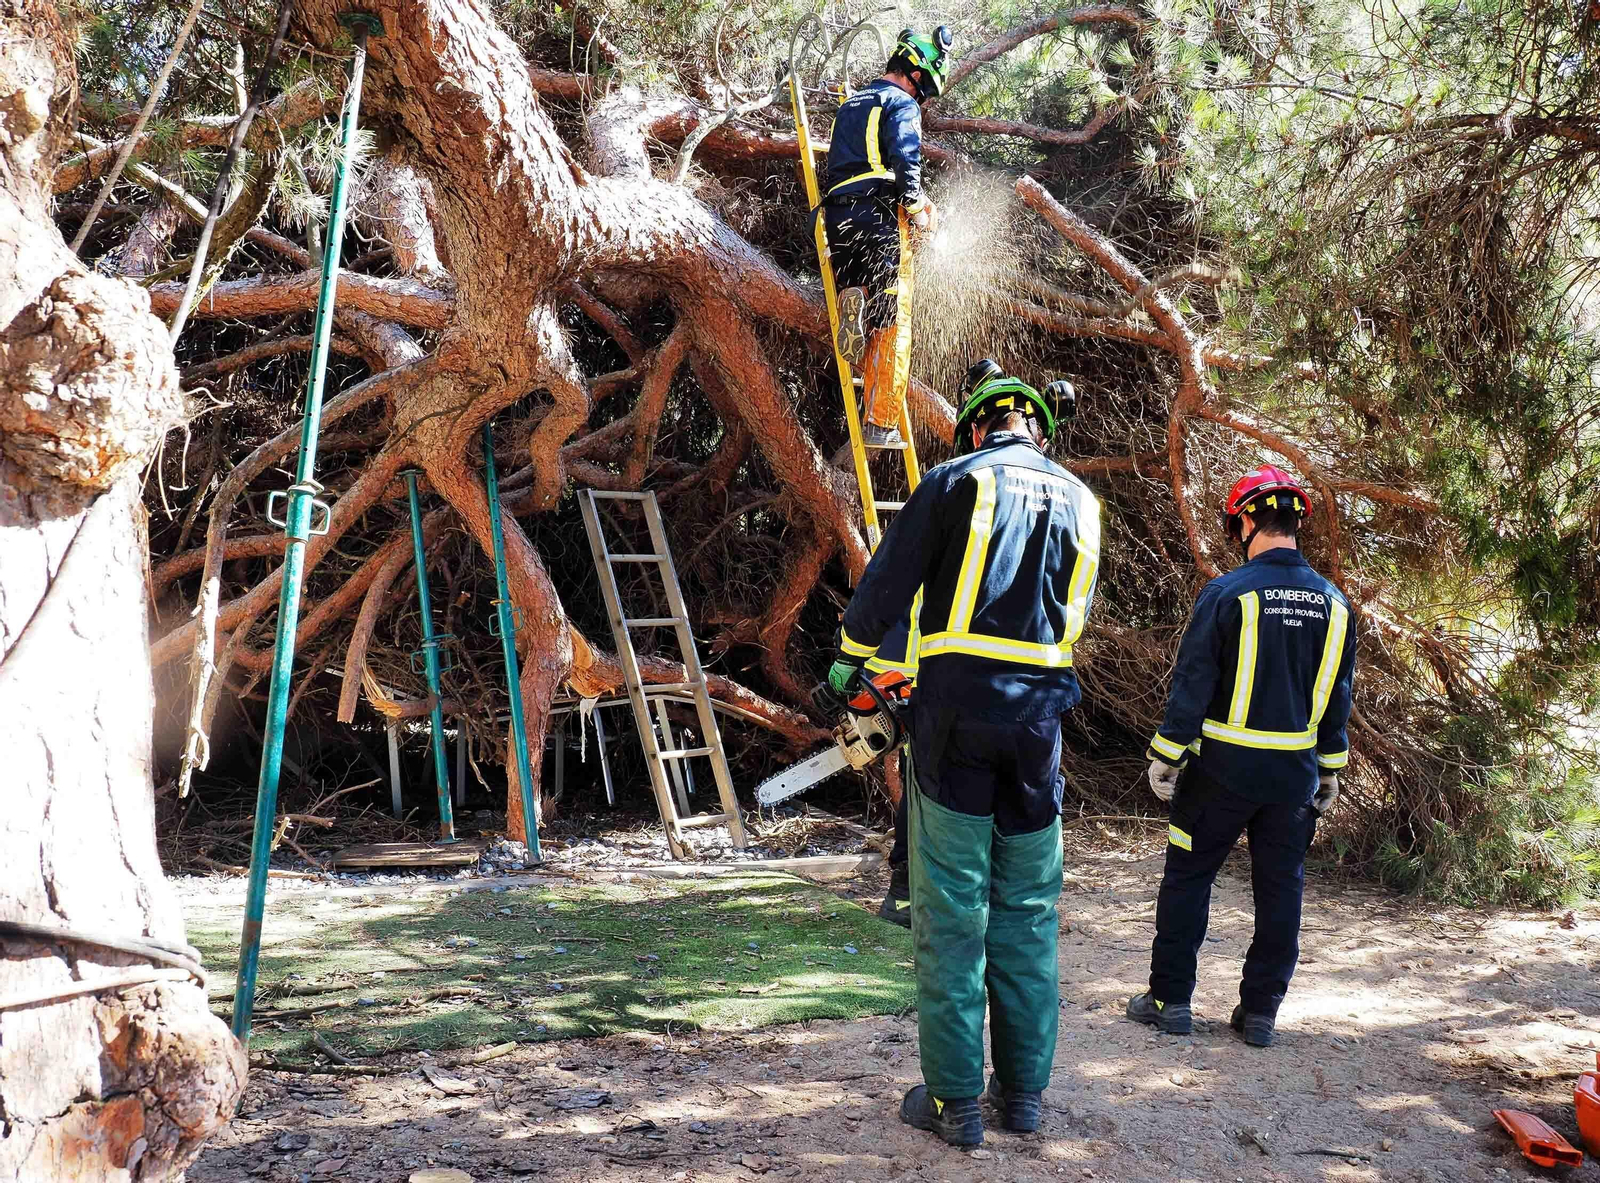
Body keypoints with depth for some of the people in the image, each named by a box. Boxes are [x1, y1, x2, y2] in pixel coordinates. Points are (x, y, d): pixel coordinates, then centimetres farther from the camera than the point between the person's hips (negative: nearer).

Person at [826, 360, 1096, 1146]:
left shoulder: (956, 482, -2)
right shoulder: (1081, 503, 13)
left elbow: (884, 586, -1)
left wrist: (850, 660, 17)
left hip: (956, 716, -4)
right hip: (1040, 723, 4)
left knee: (951, 913, 2)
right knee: (1027, 912, 12)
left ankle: (954, 1100, 6)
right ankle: (1023, 1089, 18)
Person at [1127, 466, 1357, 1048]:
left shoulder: (1228, 593, -13)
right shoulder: (1333, 603, 4)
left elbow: (1192, 684, -11)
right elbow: (1338, 698, 10)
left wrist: (1165, 759, -4)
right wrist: (1329, 774, 18)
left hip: (1223, 766, -4)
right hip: (1295, 772, 4)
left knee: (1188, 878, 8)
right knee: (1279, 888, 11)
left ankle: (1170, 998, 13)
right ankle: (1260, 1010, 16)